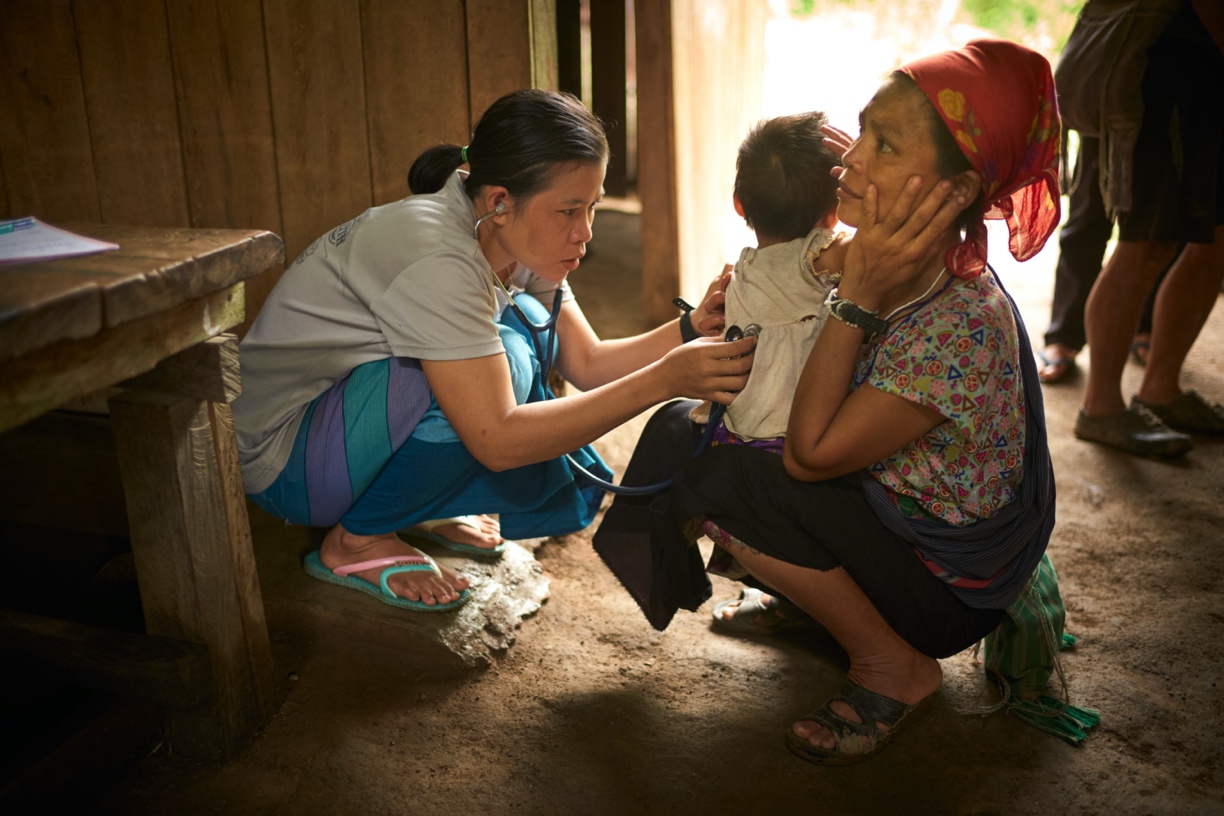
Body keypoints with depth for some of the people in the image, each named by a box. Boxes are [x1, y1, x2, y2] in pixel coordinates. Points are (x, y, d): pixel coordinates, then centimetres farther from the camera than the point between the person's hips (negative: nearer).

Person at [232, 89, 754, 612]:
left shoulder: (519, 242, -4)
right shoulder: (436, 254, -30)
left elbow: (588, 363, 0)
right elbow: (497, 441, -34)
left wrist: (692, 329, -17)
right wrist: (663, 380, -36)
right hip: (284, 459, -8)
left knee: (527, 321, -2)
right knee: (502, 359, -27)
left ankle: (425, 510, 7)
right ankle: (355, 540, -8)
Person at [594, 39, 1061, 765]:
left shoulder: (963, 323, -31)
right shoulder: (896, 267, -5)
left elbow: (810, 454, -28)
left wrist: (859, 296, -30)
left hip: (946, 590, -8)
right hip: (888, 515, 8)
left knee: (705, 471, -25)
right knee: (681, 423, 0)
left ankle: (894, 668, -6)